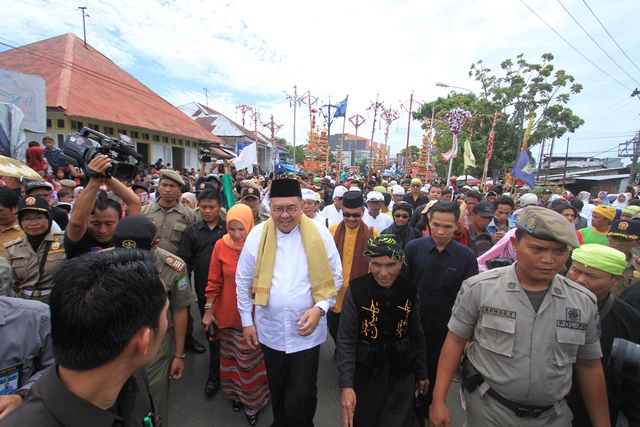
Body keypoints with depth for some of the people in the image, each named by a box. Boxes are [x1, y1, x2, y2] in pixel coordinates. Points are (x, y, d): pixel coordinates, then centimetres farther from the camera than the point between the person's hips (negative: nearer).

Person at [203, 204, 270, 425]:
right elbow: (214, 281, -3)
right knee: (230, 357, 23)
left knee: (251, 360, 16)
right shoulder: (221, 246, -12)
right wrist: (208, 310, 2)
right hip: (227, 314, 2)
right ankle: (235, 393, 48)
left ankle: (253, 402, 39)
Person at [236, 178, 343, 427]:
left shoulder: (320, 234, -11)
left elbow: (335, 278, -2)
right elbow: (243, 281, 3)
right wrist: (246, 321, 5)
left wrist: (320, 308, -15)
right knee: (277, 390, 25)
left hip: (307, 331, -2)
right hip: (270, 330, 3)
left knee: (301, 396, 10)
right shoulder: (257, 235, -7)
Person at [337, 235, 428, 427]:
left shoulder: (410, 290, -9)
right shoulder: (356, 290, -20)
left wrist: (422, 373, 12)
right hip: (366, 376, -1)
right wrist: (346, 385, -20)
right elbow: (346, 341, -15)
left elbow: (417, 336, 4)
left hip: (403, 377, 2)